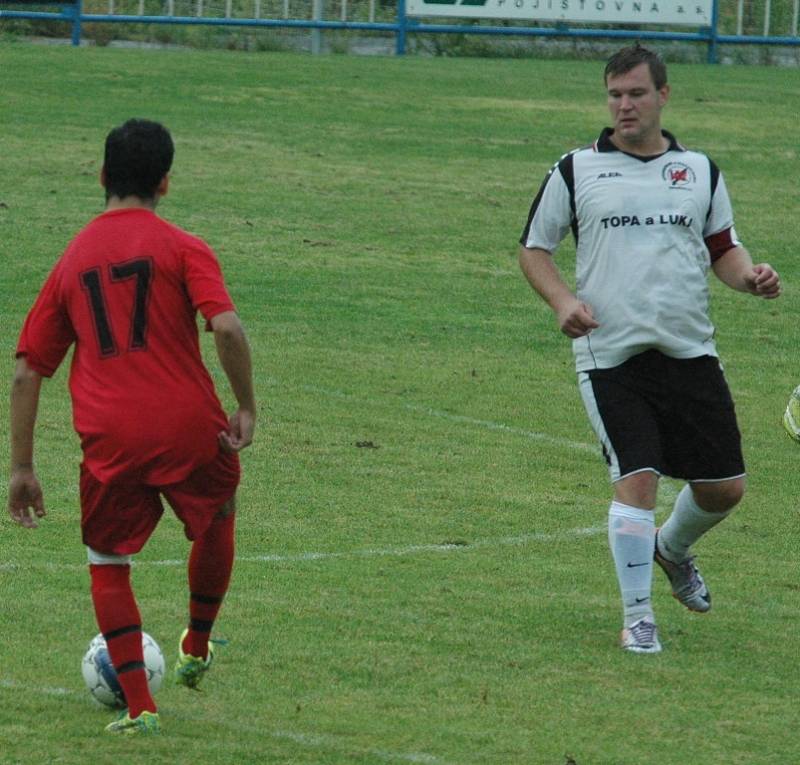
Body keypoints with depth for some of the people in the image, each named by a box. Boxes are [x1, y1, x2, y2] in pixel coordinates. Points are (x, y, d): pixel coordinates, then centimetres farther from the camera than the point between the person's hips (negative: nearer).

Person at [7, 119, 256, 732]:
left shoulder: (72, 261, 13)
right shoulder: (181, 248, 1)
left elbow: (27, 372, 12)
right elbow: (227, 327, -15)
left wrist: (22, 467, 16)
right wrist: (247, 408, -4)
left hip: (110, 444, 2)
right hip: (190, 428, -1)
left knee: (108, 565, 17)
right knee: (216, 523, 29)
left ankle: (139, 705, 7)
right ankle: (196, 652, 41)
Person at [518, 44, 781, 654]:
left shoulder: (700, 170, 11)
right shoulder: (577, 170, 4)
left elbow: (723, 248, 19)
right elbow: (534, 248, 10)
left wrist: (750, 276, -4)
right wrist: (562, 300, -8)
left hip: (691, 352, 3)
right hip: (610, 354, -3)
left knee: (725, 487, 4)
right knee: (637, 477, -14)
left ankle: (673, 549, 37)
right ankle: (637, 616, 0)